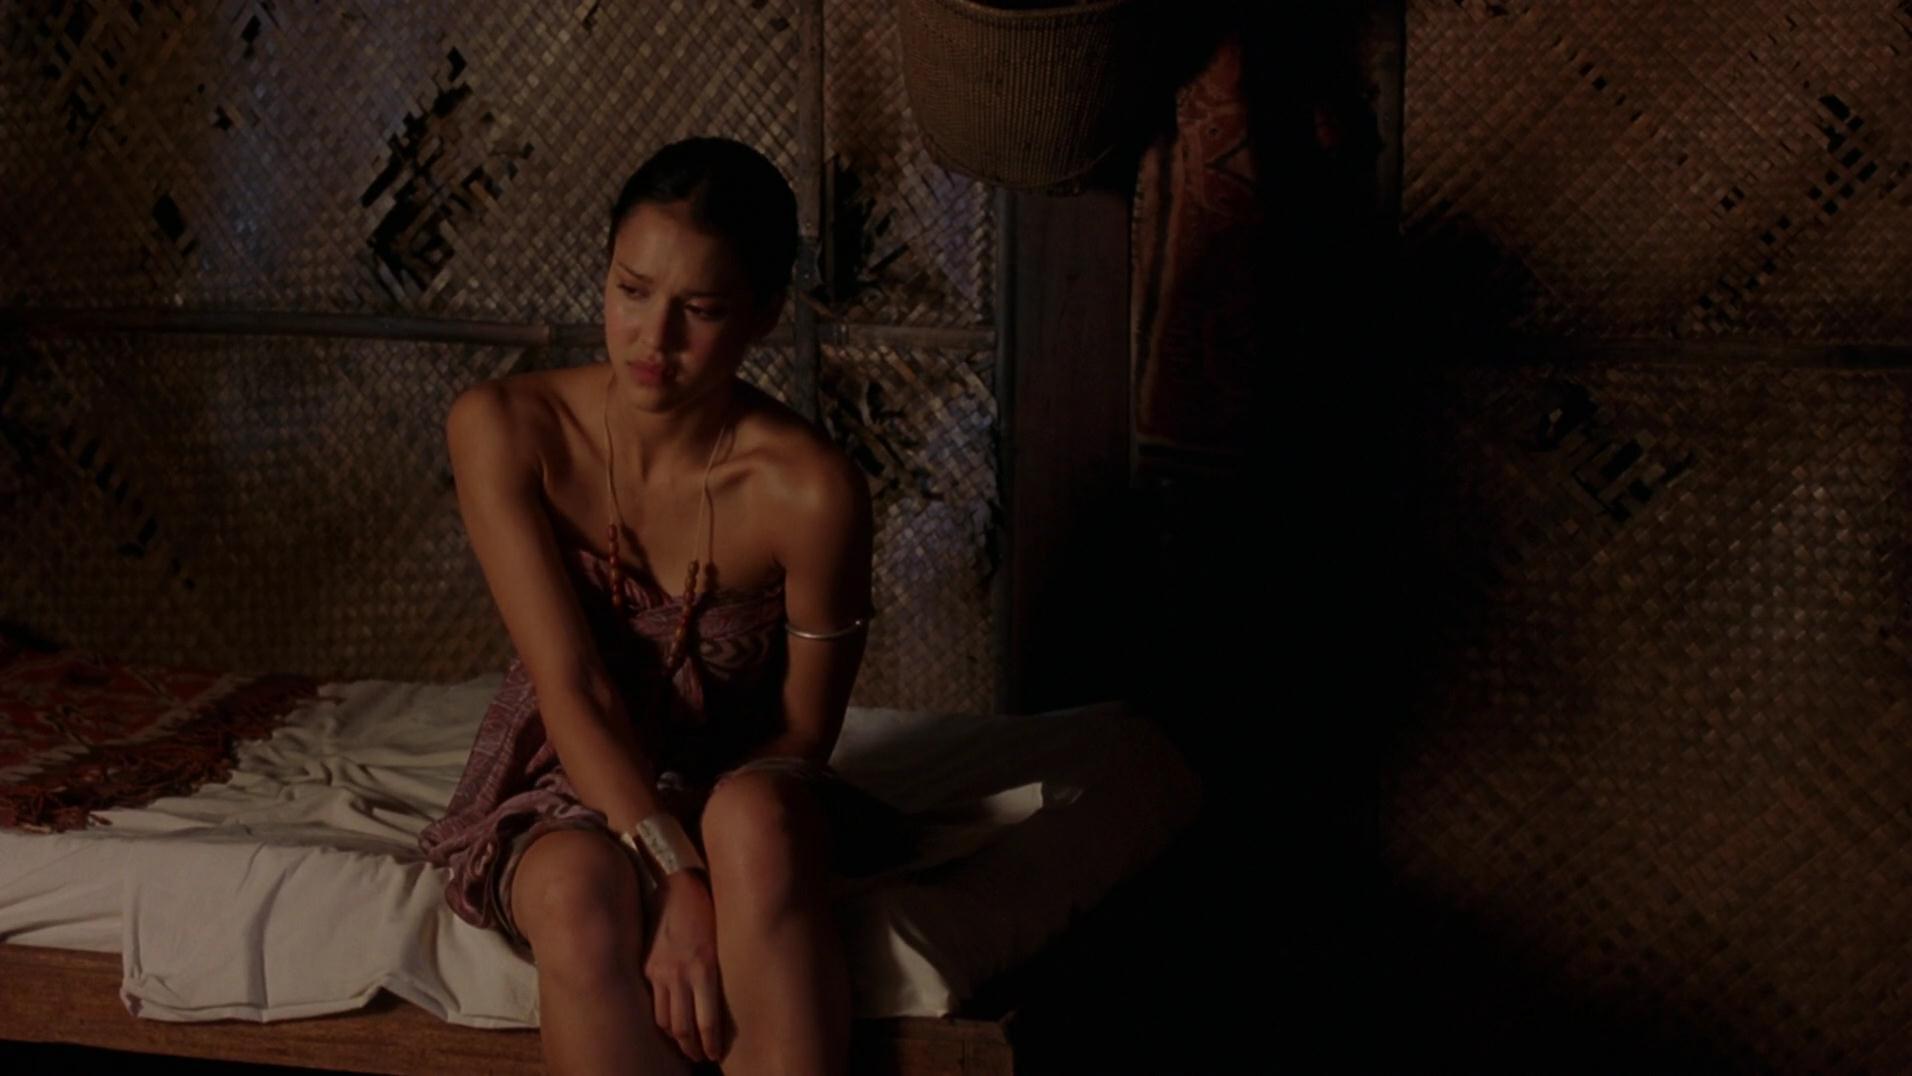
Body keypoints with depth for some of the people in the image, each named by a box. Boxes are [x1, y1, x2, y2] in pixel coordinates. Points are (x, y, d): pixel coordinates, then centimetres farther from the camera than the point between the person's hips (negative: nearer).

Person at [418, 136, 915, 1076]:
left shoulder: (808, 492, -18)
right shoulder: (504, 429, -15)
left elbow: (802, 735, -6)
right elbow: (572, 690, -20)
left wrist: (706, 862, -25)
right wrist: (679, 878, -33)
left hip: (735, 792, 0)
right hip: (564, 789, 1)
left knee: (754, 818, -37)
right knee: (581, 891, -35)